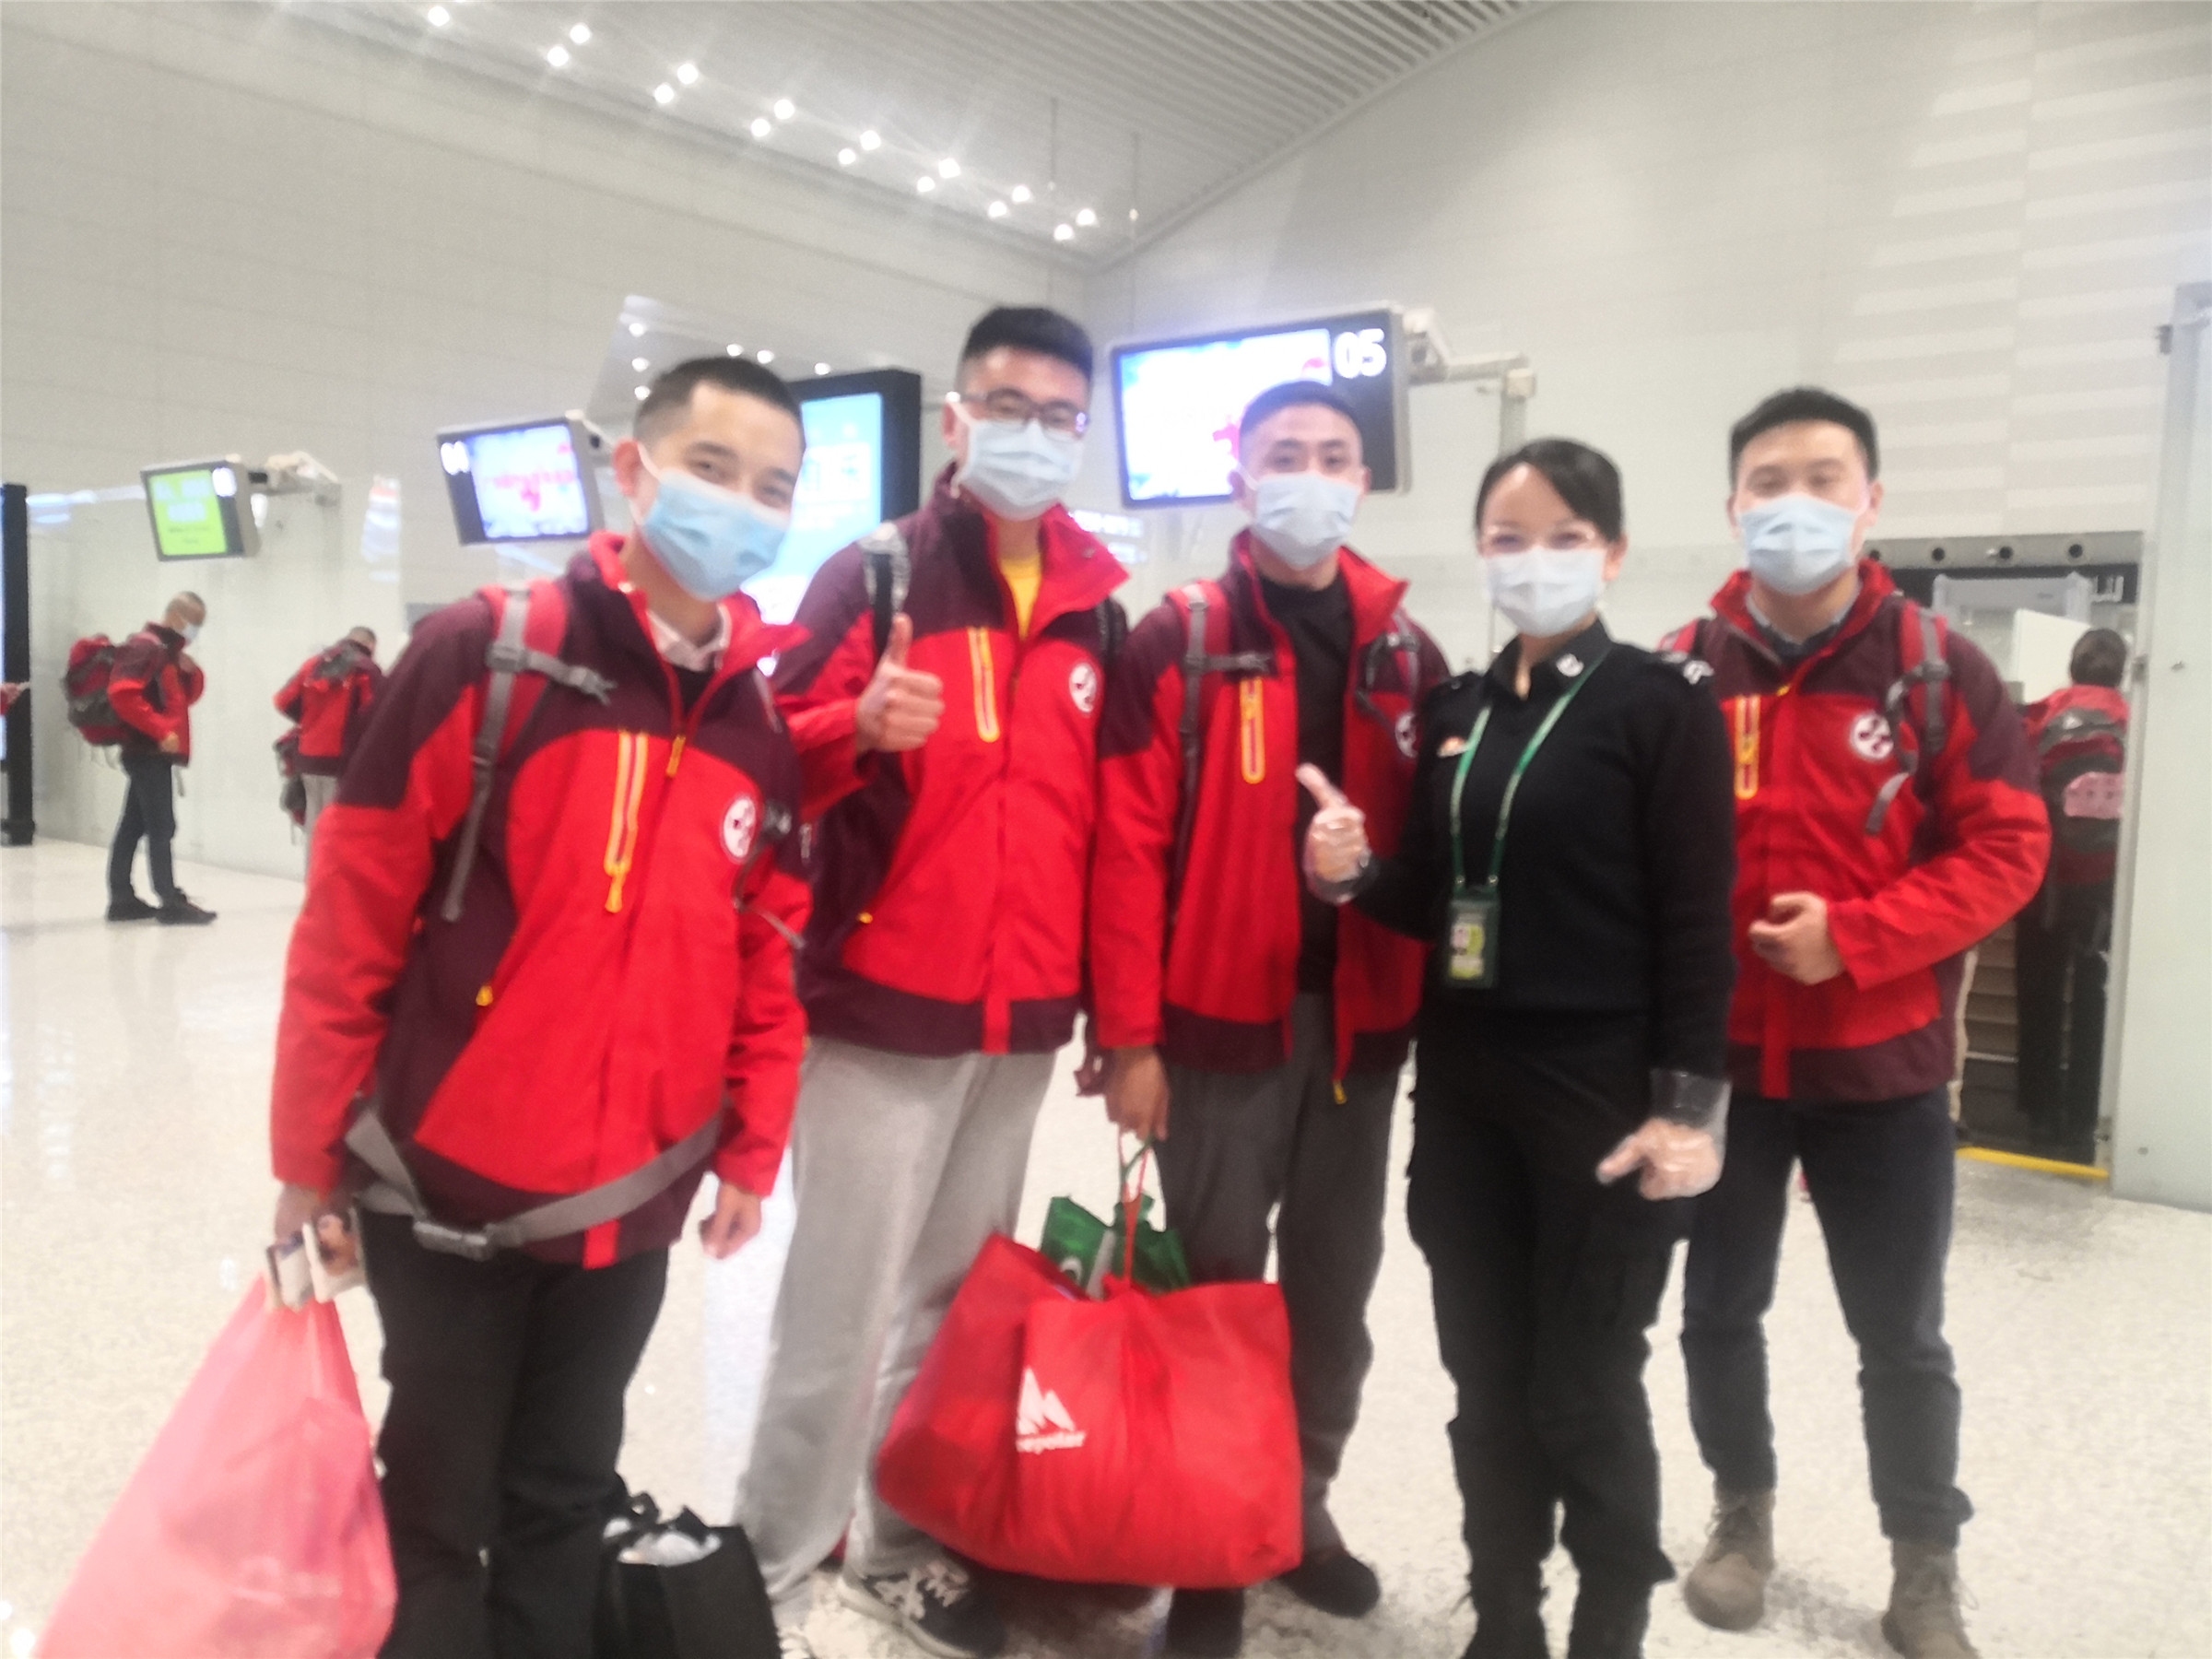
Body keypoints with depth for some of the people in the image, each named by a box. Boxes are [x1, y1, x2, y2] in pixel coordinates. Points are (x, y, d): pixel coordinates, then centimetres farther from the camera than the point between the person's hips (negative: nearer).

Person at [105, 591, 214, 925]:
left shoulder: (170, 650, 18)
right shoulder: (145, 647, -12)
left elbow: (185, 697, 23)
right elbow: (123, 694, -24)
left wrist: (191, 673, 4)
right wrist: (161, 730, -24)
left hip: (152, 753, 10)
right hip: (150, 752, -10)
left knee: (133, 825, 12)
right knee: (161, 827, -10)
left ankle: (122, 899, 17)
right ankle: (171, 903, -10)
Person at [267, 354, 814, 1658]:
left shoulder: (775, 712, 0)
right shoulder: (484, 656, -13)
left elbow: (771, 953, 7)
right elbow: (350, 922, -10)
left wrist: (752, 1148, 9)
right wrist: (310, 1150, -5)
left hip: (631, 1202, 4)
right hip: (447, 1181, -3)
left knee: (568, 1499, 21)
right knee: (441, 1510, 15)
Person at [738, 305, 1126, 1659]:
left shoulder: (1100, 612, 9)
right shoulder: (874, 575, -4)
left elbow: (1115, 823, 13)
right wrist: (863, 727, -28)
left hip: (1024, 1021, 5)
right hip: (883, 1010, -5)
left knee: (959, 1299, 16)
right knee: (844, 1312, 1)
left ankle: (904, 1549, 33)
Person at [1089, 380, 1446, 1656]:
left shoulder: (1408, 655, 9)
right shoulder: (1178, 643, -4)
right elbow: (1130, 848, -8)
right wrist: (1130, 1034, -12)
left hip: (1363, 1017, 4)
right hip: (1223, 1015, -4)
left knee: (1337, 1279, 15)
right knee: (1217, 1282, 6)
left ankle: (1306, 1497, 35)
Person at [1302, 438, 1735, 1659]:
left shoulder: (1663, 706, -6)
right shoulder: (1455, 710, 9)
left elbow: (1696, 927, -10)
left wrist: (1687, 1104, -14)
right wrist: (1355, 875, -8)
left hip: (1603, 1092, -5)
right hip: (1462, 1088, 5)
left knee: (1584, 1393, 6)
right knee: (1487, 1385, 15)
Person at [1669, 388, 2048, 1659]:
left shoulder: (1940, 671, -6)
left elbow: (2006, 849, -7)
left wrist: (1854, 935, -20)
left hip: (1881, 1064, -1)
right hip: (1716, 1060, 1)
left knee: (1903, 1339, 13)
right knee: (1719, 1312, 16)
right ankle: (1744, 1516, 39)